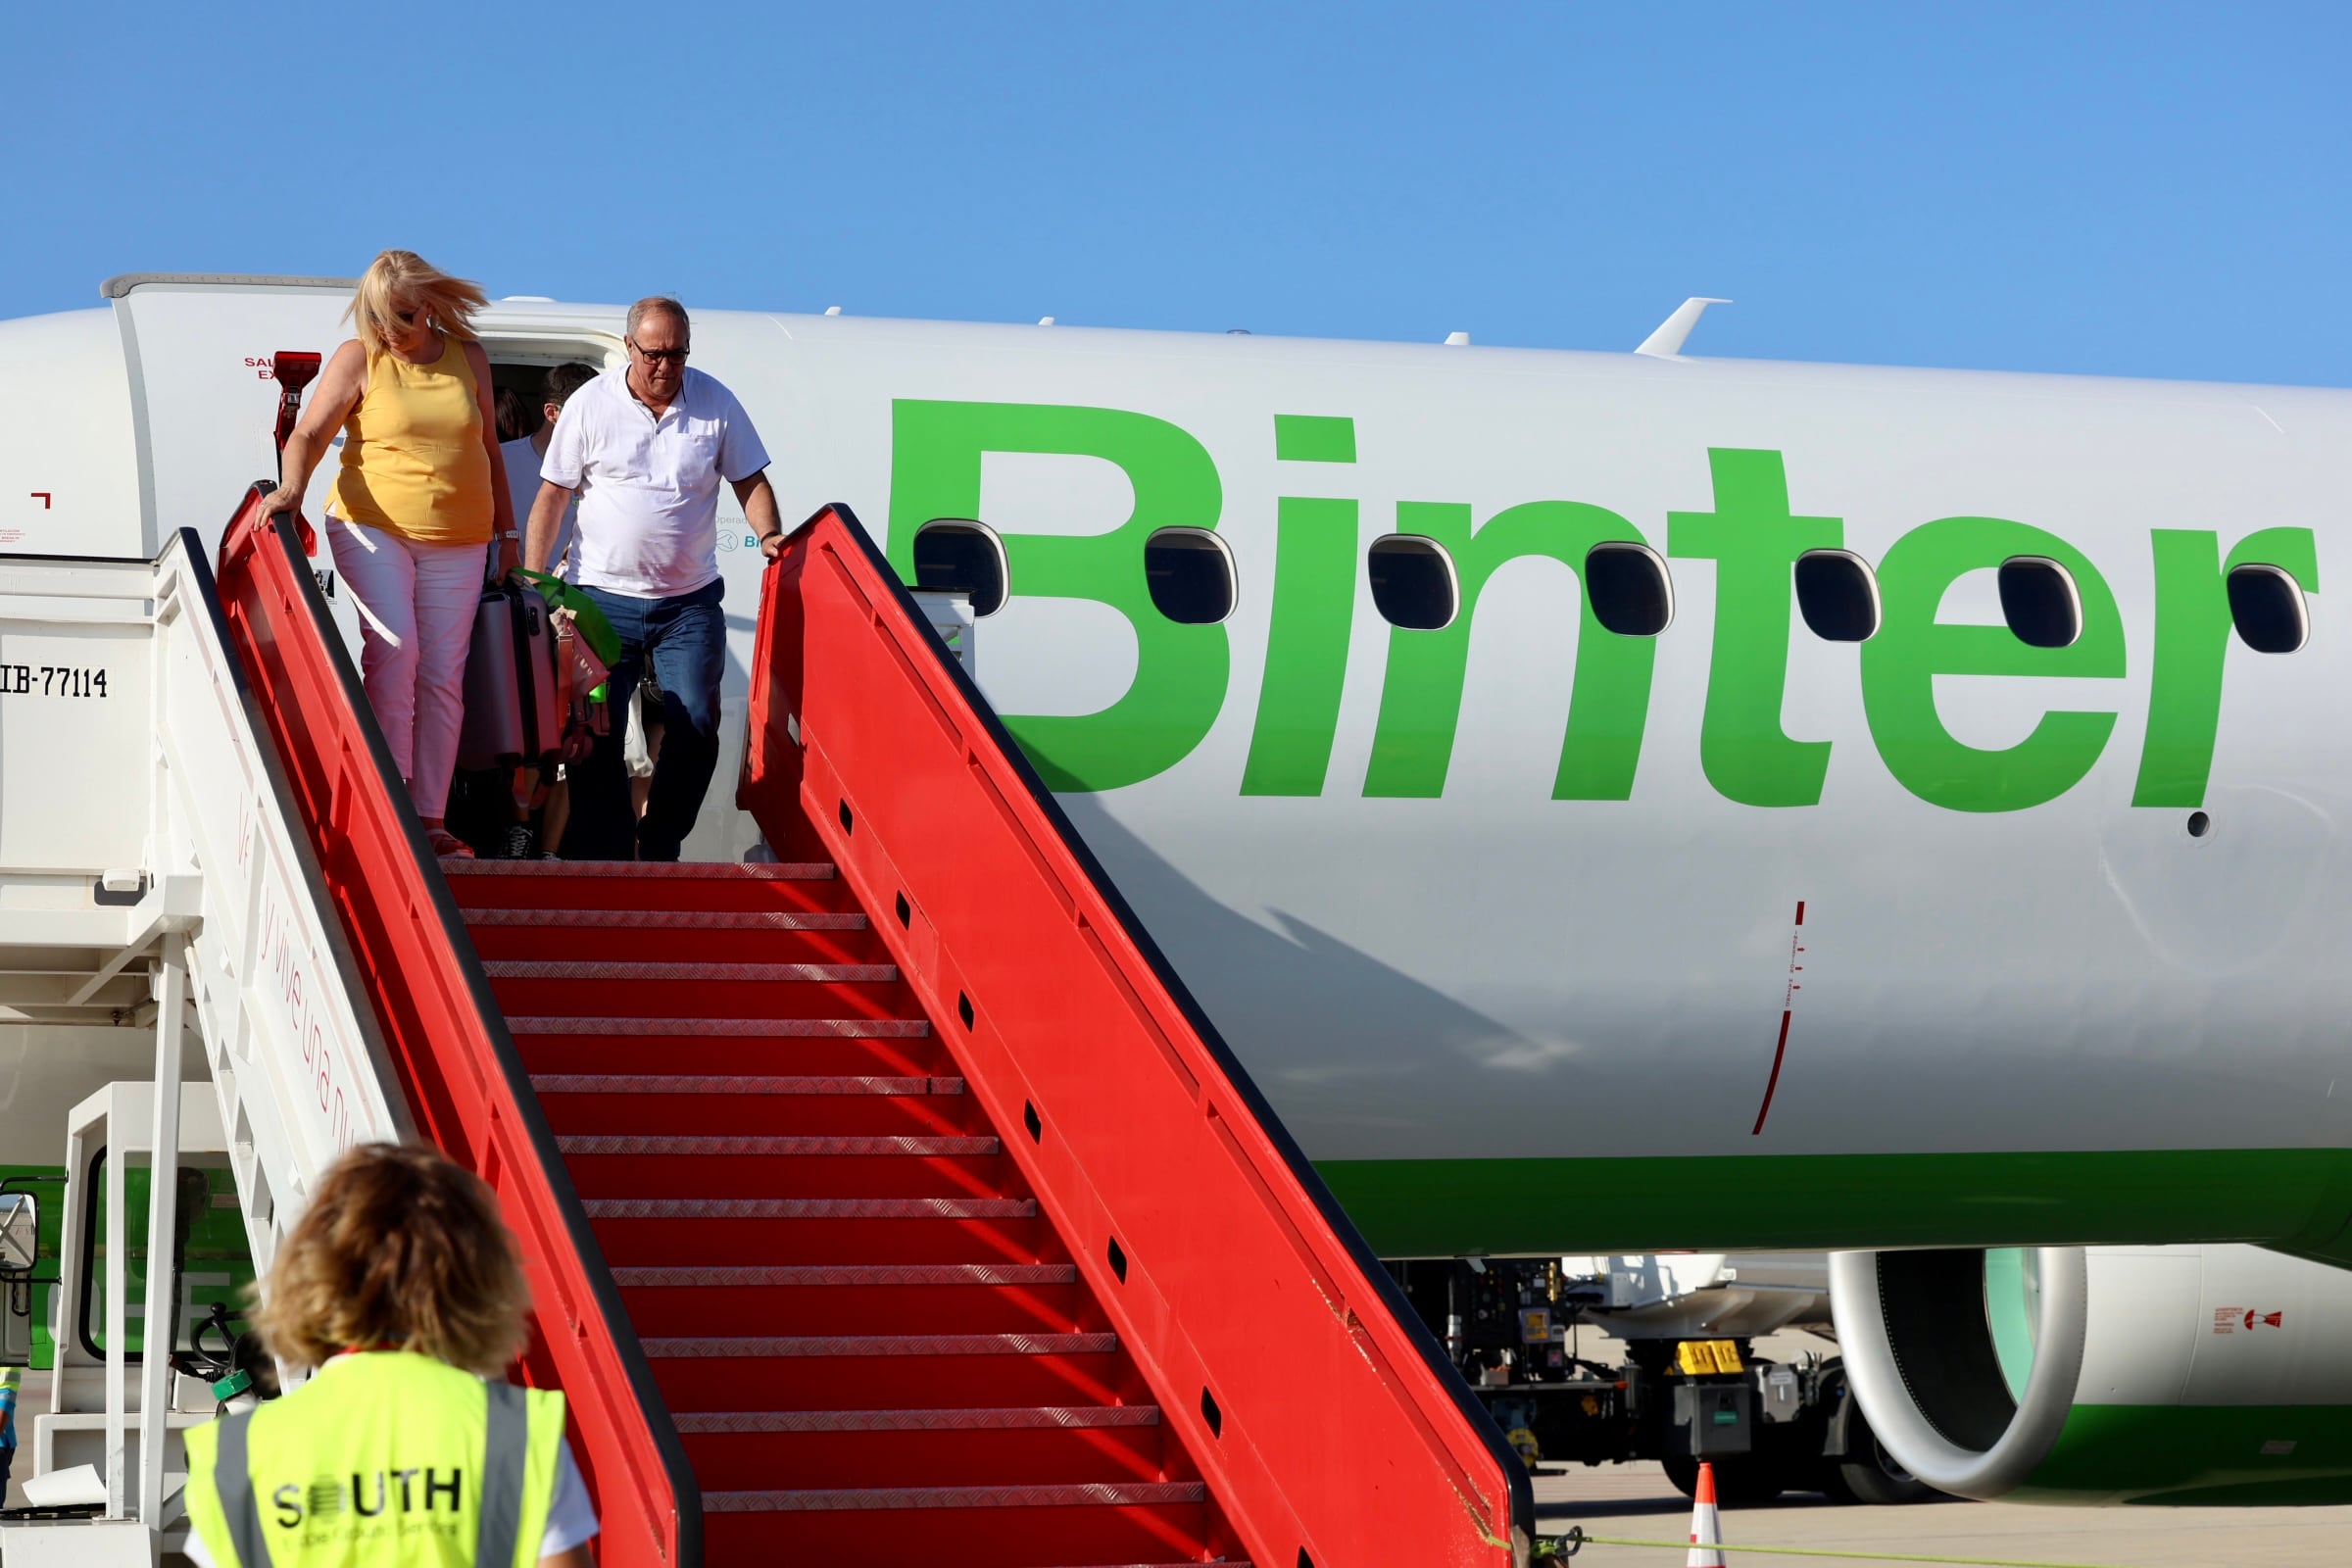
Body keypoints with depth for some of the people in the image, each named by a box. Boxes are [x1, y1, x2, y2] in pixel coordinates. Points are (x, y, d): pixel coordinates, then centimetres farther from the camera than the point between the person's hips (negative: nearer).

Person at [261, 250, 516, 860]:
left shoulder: (468, 357, 10)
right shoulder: (359, 359, 0)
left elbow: (489, 449, 18)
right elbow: (310, 433, -8)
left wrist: (507, 532, 18)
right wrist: (292, 488, -27)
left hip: (457, 542, 3)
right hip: (373, 528, -3)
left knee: (443, 676, 0)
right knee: (393, 649, -20)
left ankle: (431, 819, 2)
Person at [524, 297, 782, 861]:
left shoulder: (716, 403, 2)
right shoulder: (590, 404, -2)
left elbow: (750, 481, 10)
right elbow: (552, 496, 2)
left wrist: (769, 535, -9)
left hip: (691, 604, 1)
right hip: (606, 598, -1)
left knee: (696, 729, -6)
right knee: (596, 734, -4)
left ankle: (658, 848, 10)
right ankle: (604, 862, 2)